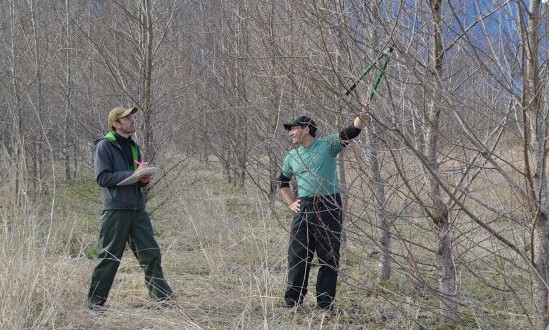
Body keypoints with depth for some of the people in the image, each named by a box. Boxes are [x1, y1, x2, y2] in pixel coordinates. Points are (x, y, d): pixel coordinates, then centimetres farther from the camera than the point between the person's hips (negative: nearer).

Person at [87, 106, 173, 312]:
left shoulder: (133, 146, 15)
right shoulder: (105, 146, -7)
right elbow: (102, 177, -16)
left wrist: (144, 178, -1)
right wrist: (133, 174, -19)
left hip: (137, 209, 7)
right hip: (115, 209, -7)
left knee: (150, 252, 6)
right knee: (109, 257, -2)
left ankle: (161, 293, 15)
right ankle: (96, 300, 8)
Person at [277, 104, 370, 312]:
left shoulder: (328, 145, -1)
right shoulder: (292, 156, 14)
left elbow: (351, 132, -13)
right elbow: (282, 181, 28)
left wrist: (362, 117, -30)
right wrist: (290, 203, 16)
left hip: (329, 207, -4)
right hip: (303, 209, 4)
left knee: (329, 257, 0)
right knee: (298, 255, 4)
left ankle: (325, 302, 7)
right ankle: (292, 300, 13)